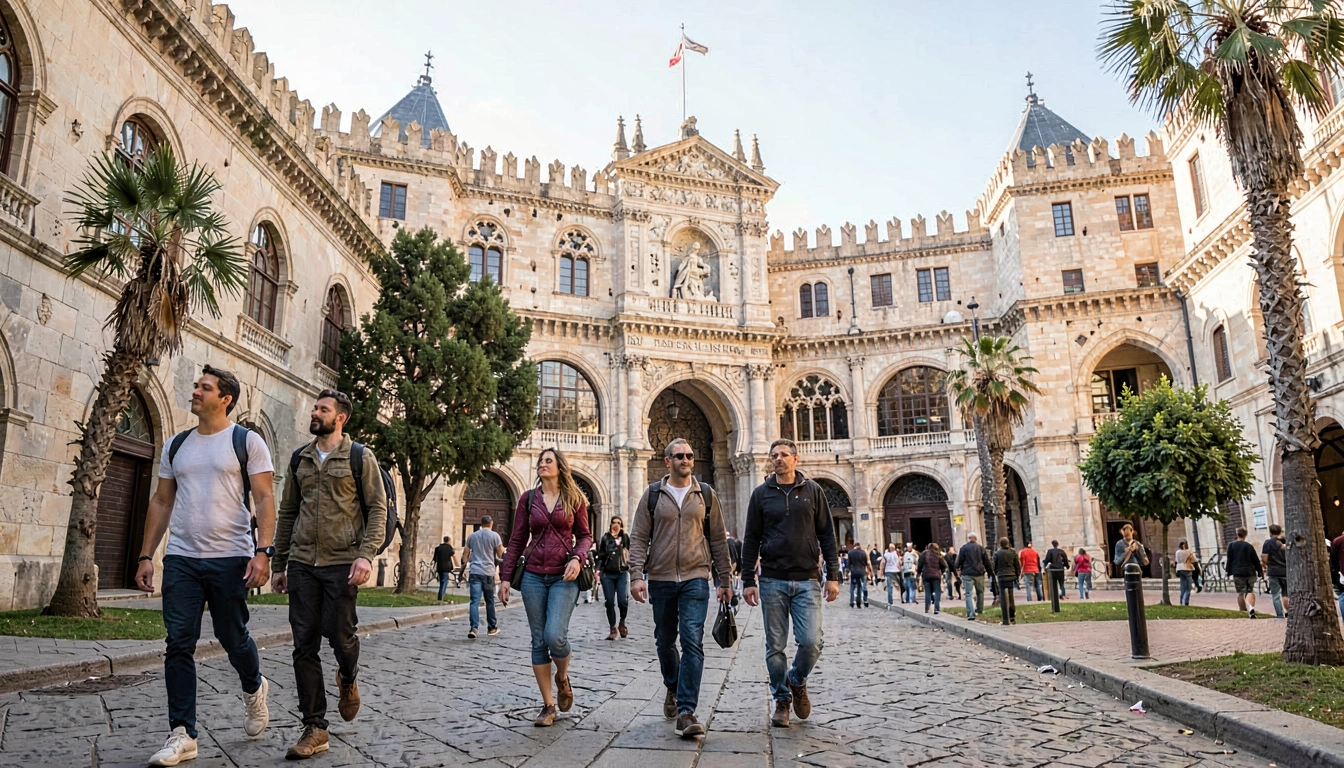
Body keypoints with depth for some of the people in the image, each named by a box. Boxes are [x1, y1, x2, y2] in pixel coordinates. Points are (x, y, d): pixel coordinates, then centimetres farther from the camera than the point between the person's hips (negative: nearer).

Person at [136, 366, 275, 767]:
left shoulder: (248, 441, -3)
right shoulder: (177, 446, 13)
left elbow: (265, 499, -8)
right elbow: (161, 503, 16)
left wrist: (263, 551, -18)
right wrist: (146, 556, 9)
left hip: (230, 559, -4)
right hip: (180, 558, 4)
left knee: (233, 638, 7)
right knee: (179, 645, 0)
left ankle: (254, 689, 37)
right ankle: (182, 735, 8)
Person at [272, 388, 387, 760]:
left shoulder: (360, 457, -1)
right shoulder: (299, 459, 13)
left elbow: (378, 509, -5)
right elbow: (287, 513, 17)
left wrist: (366, 554, -17)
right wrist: (278, 564, 14)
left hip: (342, 562, -4)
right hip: (301, 563, 4)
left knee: (340, 634, -2)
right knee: (305, 645, 2)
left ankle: (348, 680, 33)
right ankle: (314, 728, 10)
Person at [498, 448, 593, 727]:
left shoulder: (574, 498, 4)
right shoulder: (528, 499, 7)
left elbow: (585, 535, 7)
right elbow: (517, 540, 8)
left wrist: (577, 558, -12)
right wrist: (506, 577, 3)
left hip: (563, 577, -2)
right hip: (533, 575, 2)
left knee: (555, 636, -16)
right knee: (539, 641, 4)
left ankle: (563, 678, 18)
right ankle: (548, 705, 16)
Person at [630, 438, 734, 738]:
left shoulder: (706, 495, 5)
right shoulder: (652, 495, 2)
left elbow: (718, 540, 8)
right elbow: (639, 539, 0)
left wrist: (724, 580, 7)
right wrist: (636, 576, -11)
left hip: (695, 578, -1)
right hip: (660, 579, 1)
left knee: (692, 641, -11)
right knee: (665, 641, 15)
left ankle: (686, 712, -8)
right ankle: (673, 688, 41)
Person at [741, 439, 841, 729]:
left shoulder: (812, 490, 5)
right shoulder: (761, 493, 5)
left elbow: (827, 535, 6)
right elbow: (751, 539, 5)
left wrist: (833, 576, -1)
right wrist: (748, 580, 0)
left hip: (807, 580, 0)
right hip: (772, 581, 0)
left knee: (811, 642, -8)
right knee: (775, 646, 4)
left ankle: (797, 681, 21)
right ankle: (782, 700, 21)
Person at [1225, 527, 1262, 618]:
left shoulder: (1231, 545, 2)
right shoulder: (1249, 546, 8)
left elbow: (1229, 560, -1)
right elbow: (1256, 560, 11)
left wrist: (1229, 572, 2)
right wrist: (1260, 572, 18)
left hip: (1238, 573, -2)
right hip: (1250, 572, 2)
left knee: (1240, 593, 2)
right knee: (1250, 591, 4)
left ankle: (1243, 611, -1)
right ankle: (1251, 608, -19)